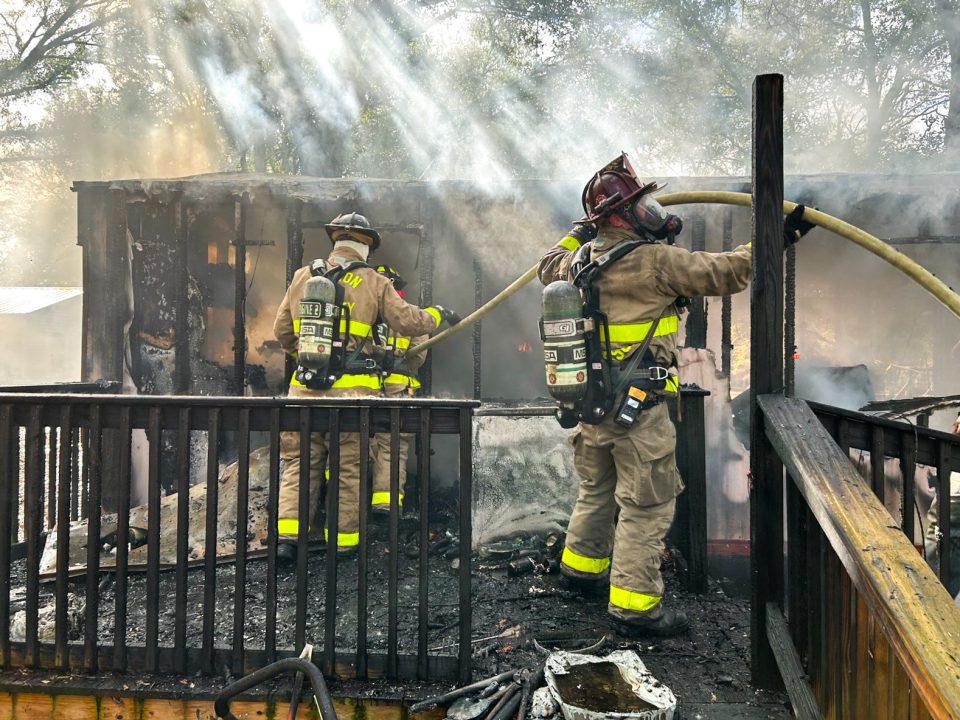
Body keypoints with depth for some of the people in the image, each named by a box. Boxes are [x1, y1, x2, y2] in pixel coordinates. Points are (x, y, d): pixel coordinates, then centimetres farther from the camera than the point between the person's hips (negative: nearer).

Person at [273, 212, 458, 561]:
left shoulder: (302, 277, 10)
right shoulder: (373, 283, 1)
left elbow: (282, 331, 15)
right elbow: (409, 321, 0)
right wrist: (437, 314, 19)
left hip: (305, 388, 3)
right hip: (351, 390, -2)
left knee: (300, 462, 12)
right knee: (348, 468, 9)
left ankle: (286, 536, 5)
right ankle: (343, 542, 17)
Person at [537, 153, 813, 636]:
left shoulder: (580, 260, 7)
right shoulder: (653, 260, -14)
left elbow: (549, 267, 29)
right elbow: (722, 273, -10)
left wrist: (580, 232, 35)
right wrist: (777, 239, 1)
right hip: (638, 407, -8)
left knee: (598, 488, 25)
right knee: (647, 505, 2)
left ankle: (582, 565, 40)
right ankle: (633, 606, 8)